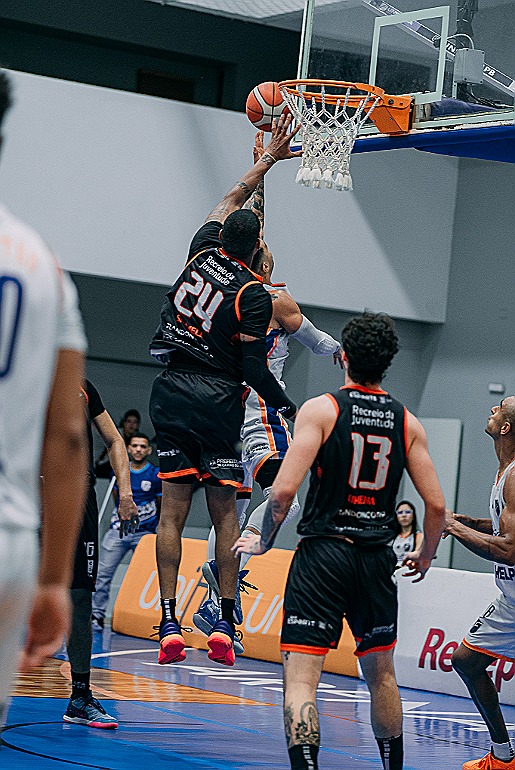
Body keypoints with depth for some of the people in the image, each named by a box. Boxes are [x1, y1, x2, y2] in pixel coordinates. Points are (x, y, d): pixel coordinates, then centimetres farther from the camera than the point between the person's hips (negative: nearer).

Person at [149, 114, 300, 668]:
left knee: (172, 510, 2)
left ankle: (169, 626, -4)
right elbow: (253, 368, -11)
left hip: (171, 391, 4)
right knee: (224, 510, 2)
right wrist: (287, 408, 2)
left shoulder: (202, 251, 6)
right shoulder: (254, 294, -8)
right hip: (217, 398, -4)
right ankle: (224, 623, -3)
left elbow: (232, 199, 22)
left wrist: (269, 158, 30)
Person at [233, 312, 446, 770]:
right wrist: (426, 557, 22)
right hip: (378, 559, 4)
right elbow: (436, 506, 3)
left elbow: (283, 491, -15)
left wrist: (264, 542, 2)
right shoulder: (407, 423, 5)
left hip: (324, 554, -4)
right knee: (381, 674, 20)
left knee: (301, 677, -6)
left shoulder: (320, 410, -7)